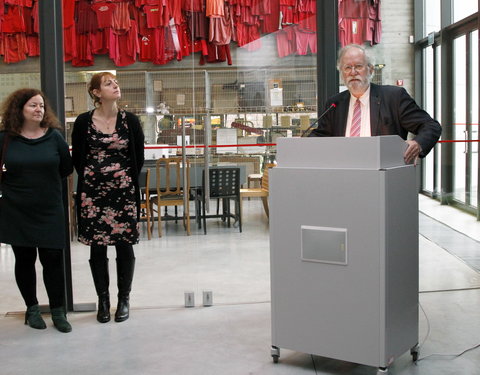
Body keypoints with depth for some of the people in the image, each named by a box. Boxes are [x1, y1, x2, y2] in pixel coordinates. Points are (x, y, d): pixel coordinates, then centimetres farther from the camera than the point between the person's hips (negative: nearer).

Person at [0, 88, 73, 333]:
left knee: (53, 259, 1)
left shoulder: (54, 136, -1)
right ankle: (32, 308, 26)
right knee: (24, 259, 10)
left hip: (49, 211, 0)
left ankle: (58, 311, 15)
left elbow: (67, 168, 6)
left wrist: (44, 183, 6)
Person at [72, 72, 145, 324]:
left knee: (124, 245, 4)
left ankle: (124, 299, 18)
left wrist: (128, 180, 9)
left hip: (124, 191, 0)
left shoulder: (130, 120, 1)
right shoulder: (83, 122, -1)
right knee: (97, 246, 5)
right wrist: (91, 179, 11)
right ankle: (103, 300, 19)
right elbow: (77, 158, 7)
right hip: (92, 192, 0)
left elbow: (139, 157, 8)